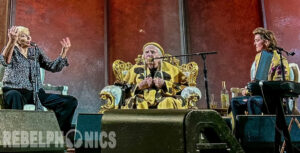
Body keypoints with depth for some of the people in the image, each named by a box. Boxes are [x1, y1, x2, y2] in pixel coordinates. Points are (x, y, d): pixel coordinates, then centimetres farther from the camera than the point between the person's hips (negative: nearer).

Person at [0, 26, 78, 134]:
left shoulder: (35, 52, 18)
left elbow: (53, 67, 11)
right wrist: (11, 41, -37)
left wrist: (64, 52, -2)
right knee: (15, 96, -44)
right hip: (15, 91, -4)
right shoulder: (12, 50, 5)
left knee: (71, 101, -13)